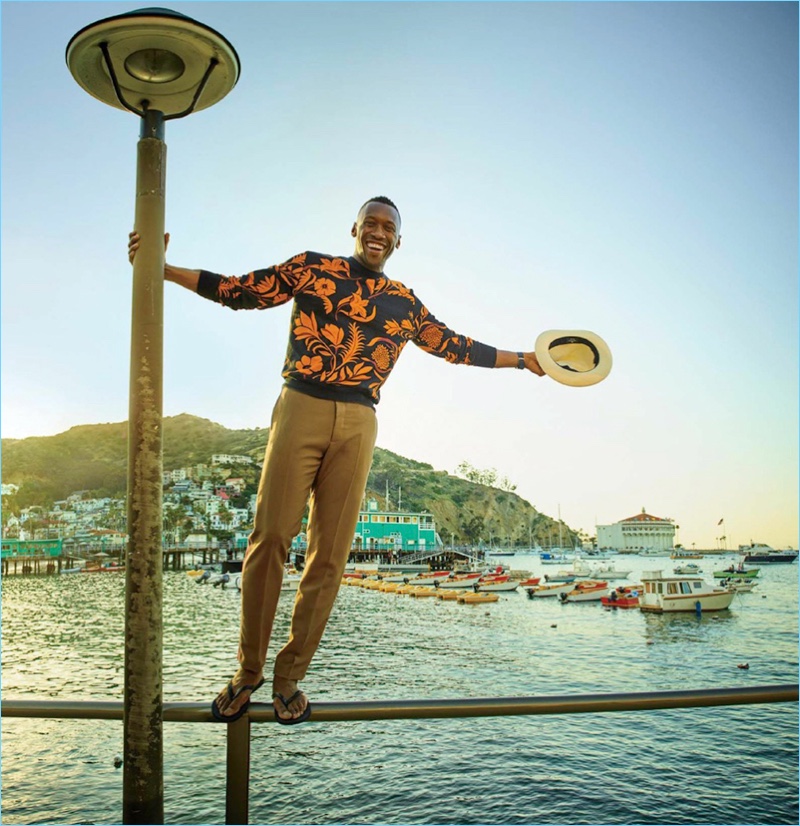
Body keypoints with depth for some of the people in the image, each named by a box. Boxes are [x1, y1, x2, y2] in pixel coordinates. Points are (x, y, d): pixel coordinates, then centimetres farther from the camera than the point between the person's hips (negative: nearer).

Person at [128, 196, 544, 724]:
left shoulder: (404, 304, 19)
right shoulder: (311, 269, 11)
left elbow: (456, 347, 28)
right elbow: (238, 290, 10)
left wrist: (522, 359, 31)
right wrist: (160, 269, 4)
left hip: (358, 425, 3)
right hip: (301, 409, -2)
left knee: (330, 554, -1)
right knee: (270, 537, -9)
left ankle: (289, 678, 12)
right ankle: (248, 671, 7)